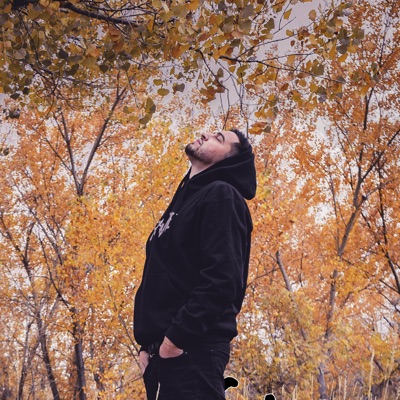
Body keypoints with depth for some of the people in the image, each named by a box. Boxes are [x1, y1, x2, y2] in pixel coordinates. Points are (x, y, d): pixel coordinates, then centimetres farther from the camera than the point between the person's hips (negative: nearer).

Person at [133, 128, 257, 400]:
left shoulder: (221, 196, -7)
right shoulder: (185, 199, 20)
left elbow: (222, 278, -20)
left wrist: (178, 335, -20)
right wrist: (147, 343, 15)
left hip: (193, 349, -9)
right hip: (163, 350, 9)